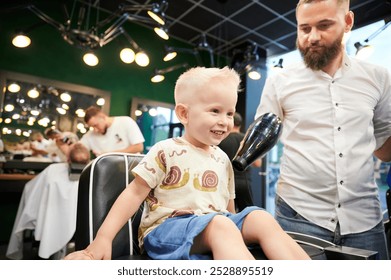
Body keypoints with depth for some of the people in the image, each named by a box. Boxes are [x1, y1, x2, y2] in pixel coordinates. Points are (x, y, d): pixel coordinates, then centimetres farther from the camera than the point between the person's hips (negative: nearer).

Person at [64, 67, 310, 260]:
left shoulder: (222, 159, 12)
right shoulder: (165, 152, -6)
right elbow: (135, 193, -7)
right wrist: (103, 238, -13)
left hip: (219, 223, 6)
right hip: (167, 227, -6)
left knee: (262, 218, -15)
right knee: (220, 225, -34)